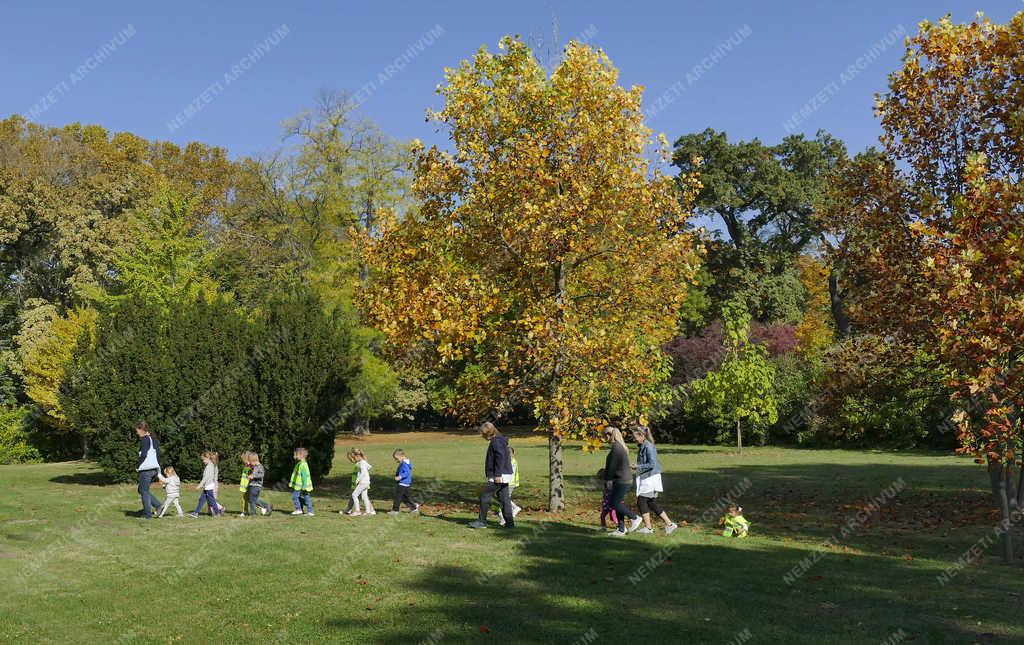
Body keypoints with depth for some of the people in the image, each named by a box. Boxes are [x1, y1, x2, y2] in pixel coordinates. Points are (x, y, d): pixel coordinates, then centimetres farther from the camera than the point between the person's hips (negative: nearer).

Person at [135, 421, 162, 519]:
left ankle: (147, 513, 5)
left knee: (144, 491, 2)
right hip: (155, 469, 8)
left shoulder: (144, 439, -11)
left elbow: (143, 455, -19)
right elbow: (158, 454, 15)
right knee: (141, 490, 18)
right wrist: (158, 468, 16)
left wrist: (137, 466, -7)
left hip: (146, 469, -8)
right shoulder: (154, 439, 15)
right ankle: (158, 505, 7)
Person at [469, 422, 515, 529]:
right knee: (504, 499, 9)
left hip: (498, 477, -10)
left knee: (485, 496, -4)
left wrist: (497, 474, -24)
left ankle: (482, 521, 1)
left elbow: (500, 457, -22)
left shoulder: (496, 441, -13)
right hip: (504, 476, 10)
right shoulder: (500, 440, 18)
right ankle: (509, 523, 9)